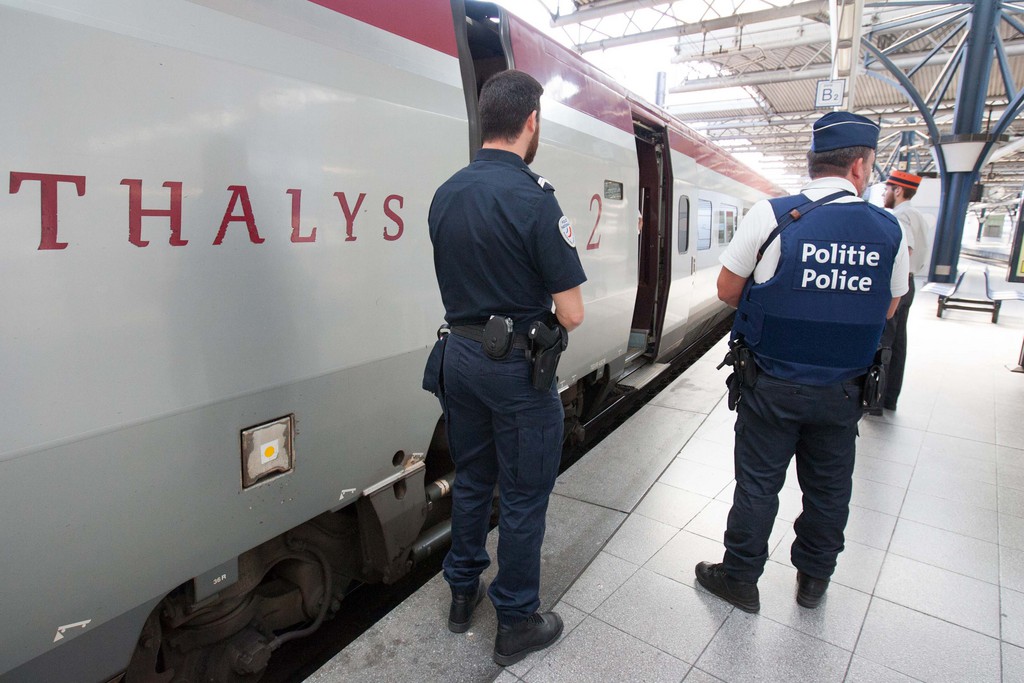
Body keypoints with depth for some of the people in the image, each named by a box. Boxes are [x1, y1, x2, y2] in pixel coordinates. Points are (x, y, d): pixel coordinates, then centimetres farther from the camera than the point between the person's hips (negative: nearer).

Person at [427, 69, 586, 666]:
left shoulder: (446, 194, 4)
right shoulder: (533, 198, -18)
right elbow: (571, 315, -17)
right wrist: (540, 321, 3)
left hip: (461, 354, 7)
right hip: (517, 366, -7)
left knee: (472, 480, 22)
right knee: (524, 495, 9)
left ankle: (463, 592, 40)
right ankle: (517, 623, 27)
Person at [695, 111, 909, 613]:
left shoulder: (771, 215, -13)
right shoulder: (889, 230, -3)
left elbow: (727, 290, -7)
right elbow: (887, 310, 9)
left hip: (771, 385, -3)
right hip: (842, 391, 3)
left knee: (758, 484, 10)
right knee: (828, 488, 19)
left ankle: (739, 578, 26)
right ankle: (814, 579, 38)